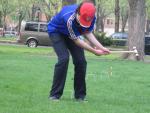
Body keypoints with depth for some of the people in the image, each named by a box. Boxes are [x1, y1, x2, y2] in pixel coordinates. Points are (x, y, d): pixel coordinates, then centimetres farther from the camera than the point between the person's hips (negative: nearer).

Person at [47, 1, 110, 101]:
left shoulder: (91, 17, -26)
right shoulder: (69, 18, -42)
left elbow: (88, 33, -13)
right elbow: (76, 40, -33)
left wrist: (101, 48, -26)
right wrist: (94, 51, -29)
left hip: (71, 33, 5)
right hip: (56, 31, -5)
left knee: (81, 61, -7)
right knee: (64, 58, -23)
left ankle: (80, 95, 5)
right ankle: (55, 95, -15)